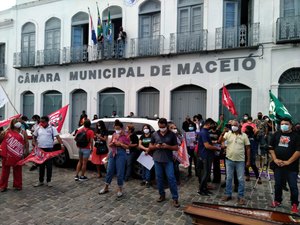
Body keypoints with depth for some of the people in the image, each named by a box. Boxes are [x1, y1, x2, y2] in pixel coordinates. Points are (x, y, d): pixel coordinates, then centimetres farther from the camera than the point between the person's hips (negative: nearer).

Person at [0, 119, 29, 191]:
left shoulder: (23, 132, 5)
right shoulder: (7, 131, 6)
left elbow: (26, 142, 4)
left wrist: (26, 151, -2)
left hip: (17, 155, 0)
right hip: (7, 155, 1)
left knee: (17, 170, 8)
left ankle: (17, 185, 19)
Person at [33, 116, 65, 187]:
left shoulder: (52, 128, -4)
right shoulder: (38, 128, 6)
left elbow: (58, 137, -14)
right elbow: (34, 137, 14)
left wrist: (61, 144, -28)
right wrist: (35, 145, -1)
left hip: (49, 149, -3)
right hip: (40, 149, 3)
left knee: (49, 166, 2)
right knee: (41, 166, 11)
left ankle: (49, 181, 15)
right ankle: (40, 181, 23)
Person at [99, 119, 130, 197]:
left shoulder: (125, 136, -6)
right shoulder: (114, 134, 11)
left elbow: (127, 146, -7)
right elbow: (109, 145, 16)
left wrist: (120, 144, -19)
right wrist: (112, 143, -5)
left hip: (121, 154, -5)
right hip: (112, 153, 5)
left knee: (120, 173, 0)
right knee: (109, 171, 11)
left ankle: (120, 189, 16)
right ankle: (106, 188, 26)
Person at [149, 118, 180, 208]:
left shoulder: (172, 134, -1)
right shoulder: (155, 134, 5)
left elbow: (176, 148, 1)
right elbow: (150, 147, 10)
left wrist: (167, 146, -16)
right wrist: (155, 146, -11)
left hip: (168, 160, -2)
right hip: (157, 160, 3)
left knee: (171, 178, -5)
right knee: (159, 178, 9)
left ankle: (175, 198, 5)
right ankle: (162, 195, 26)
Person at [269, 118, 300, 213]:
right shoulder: (276, 134, 6)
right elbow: (271, 148, 7)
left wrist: (288, 162, -14)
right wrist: (275, 159, -4)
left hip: (291, 166, -3)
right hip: (278, 165, 3)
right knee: (278, 184, 14)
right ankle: (277, 200, 30)